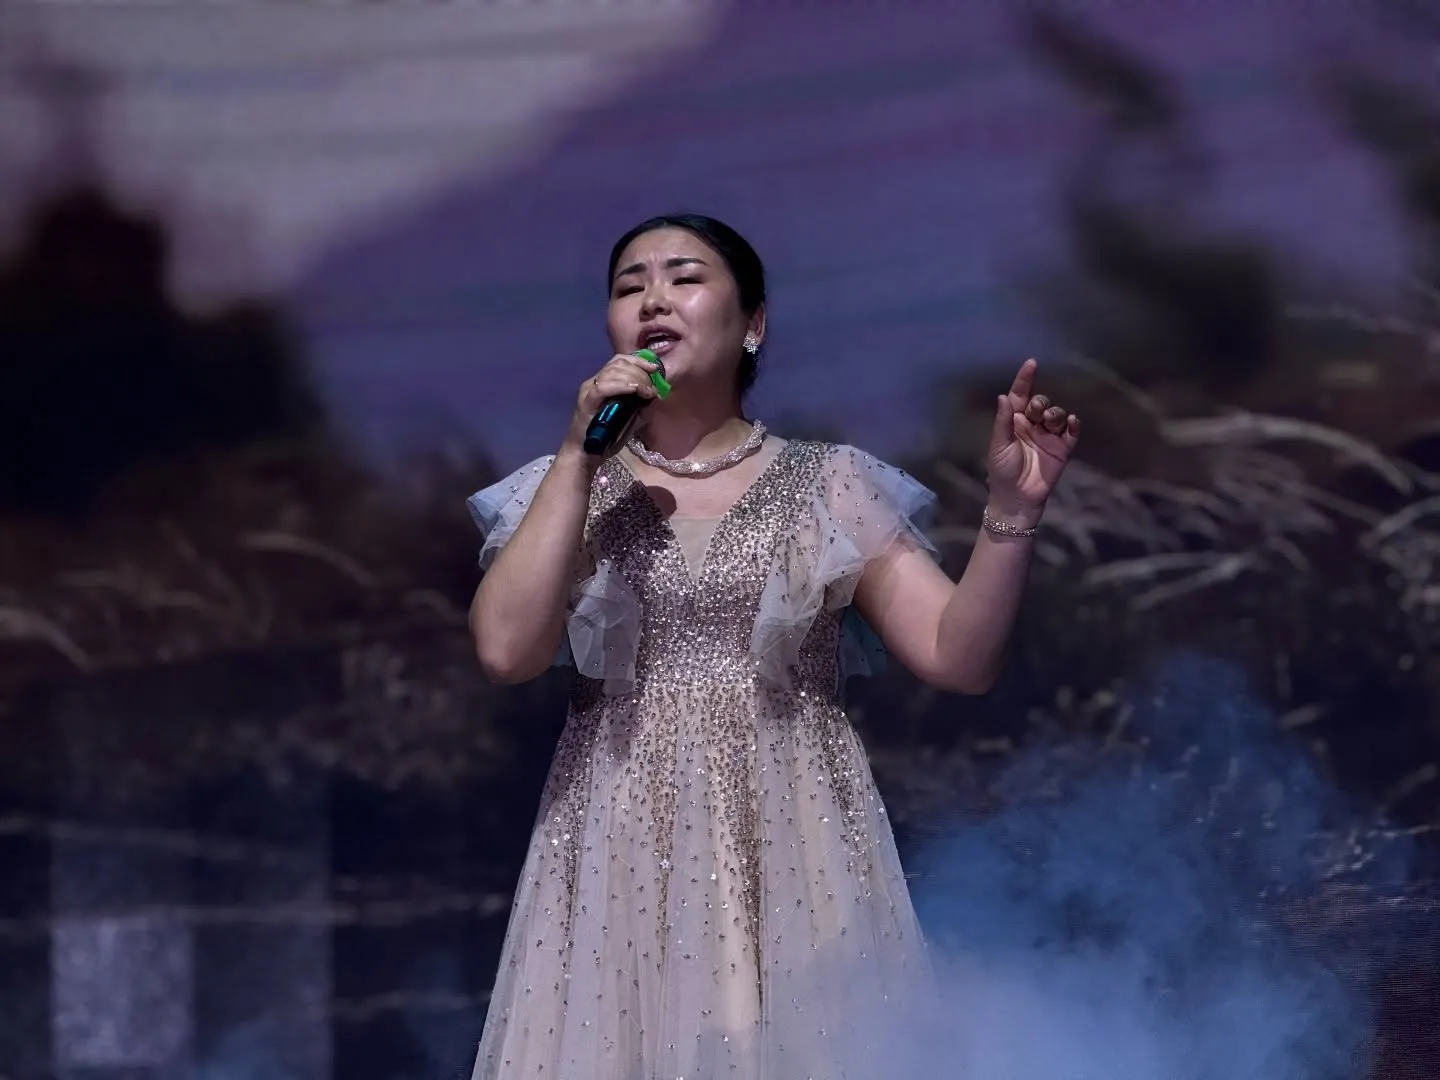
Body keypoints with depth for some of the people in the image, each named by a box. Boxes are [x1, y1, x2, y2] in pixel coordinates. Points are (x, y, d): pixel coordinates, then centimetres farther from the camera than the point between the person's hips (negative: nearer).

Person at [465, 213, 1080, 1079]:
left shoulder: (830, 486, 5)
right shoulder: (564, 487, 8)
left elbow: (960, 659, -2)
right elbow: (507, 650, -10)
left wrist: (1011, 510, -17)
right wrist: (580, 456, -10)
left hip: (794, 857, -1)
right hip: (624, 861, 1)